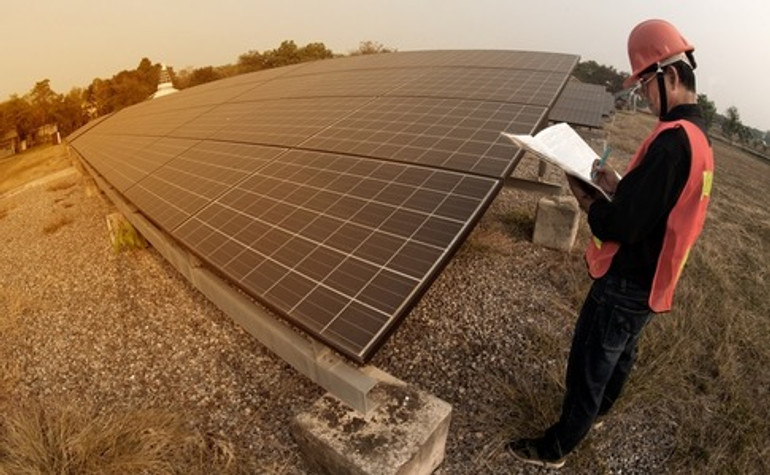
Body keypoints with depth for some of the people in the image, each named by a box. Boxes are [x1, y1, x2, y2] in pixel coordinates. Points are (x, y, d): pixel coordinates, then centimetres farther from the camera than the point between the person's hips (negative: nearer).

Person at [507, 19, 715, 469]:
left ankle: (558, 447, 27)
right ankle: (599, 409, 53)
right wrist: (619, 185, 5)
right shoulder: (700, 138, 6)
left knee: (588, 366, 6)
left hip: (626, 283, -9)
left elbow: (620, 227, -28)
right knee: (622, 353, 28)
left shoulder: (671, 139, -26)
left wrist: (587, 199, -12)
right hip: (652, 281, 10)